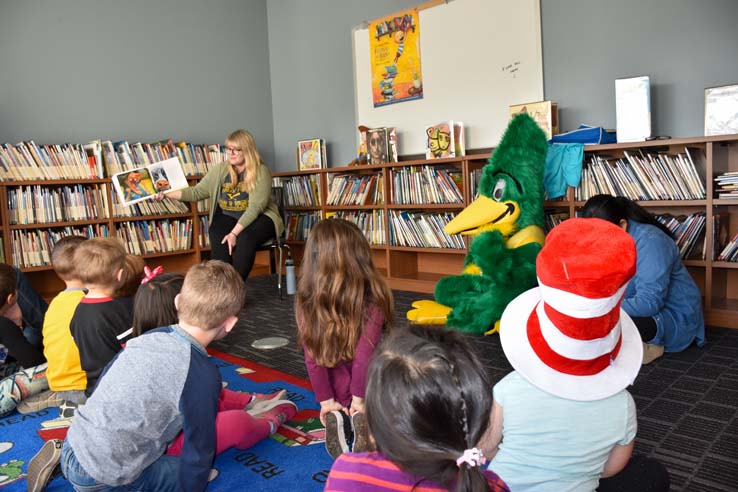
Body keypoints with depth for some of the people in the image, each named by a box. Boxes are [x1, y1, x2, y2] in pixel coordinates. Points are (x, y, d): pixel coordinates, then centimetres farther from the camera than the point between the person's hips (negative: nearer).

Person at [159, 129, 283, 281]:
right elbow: (197, 192, 7)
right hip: (227, 217, 4)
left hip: (259, 217, -3)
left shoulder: (261, 171, -12)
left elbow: (255, 207, -20)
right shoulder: (220, 170, 4)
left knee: (245, 238, -34)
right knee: (218, 239, -29)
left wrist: (235, 233, -28)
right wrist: (167, 193, -7)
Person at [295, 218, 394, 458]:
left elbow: (312, 358, -10)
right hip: (371, 390, -3)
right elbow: (366, 353, -20)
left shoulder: (306, 300, -11)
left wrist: (326, 400, -2)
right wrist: (360, 397, -11)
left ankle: (337, 418, -2)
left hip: (338, 396, 3)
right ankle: (363, 420, -8)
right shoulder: (371, 296, -20)